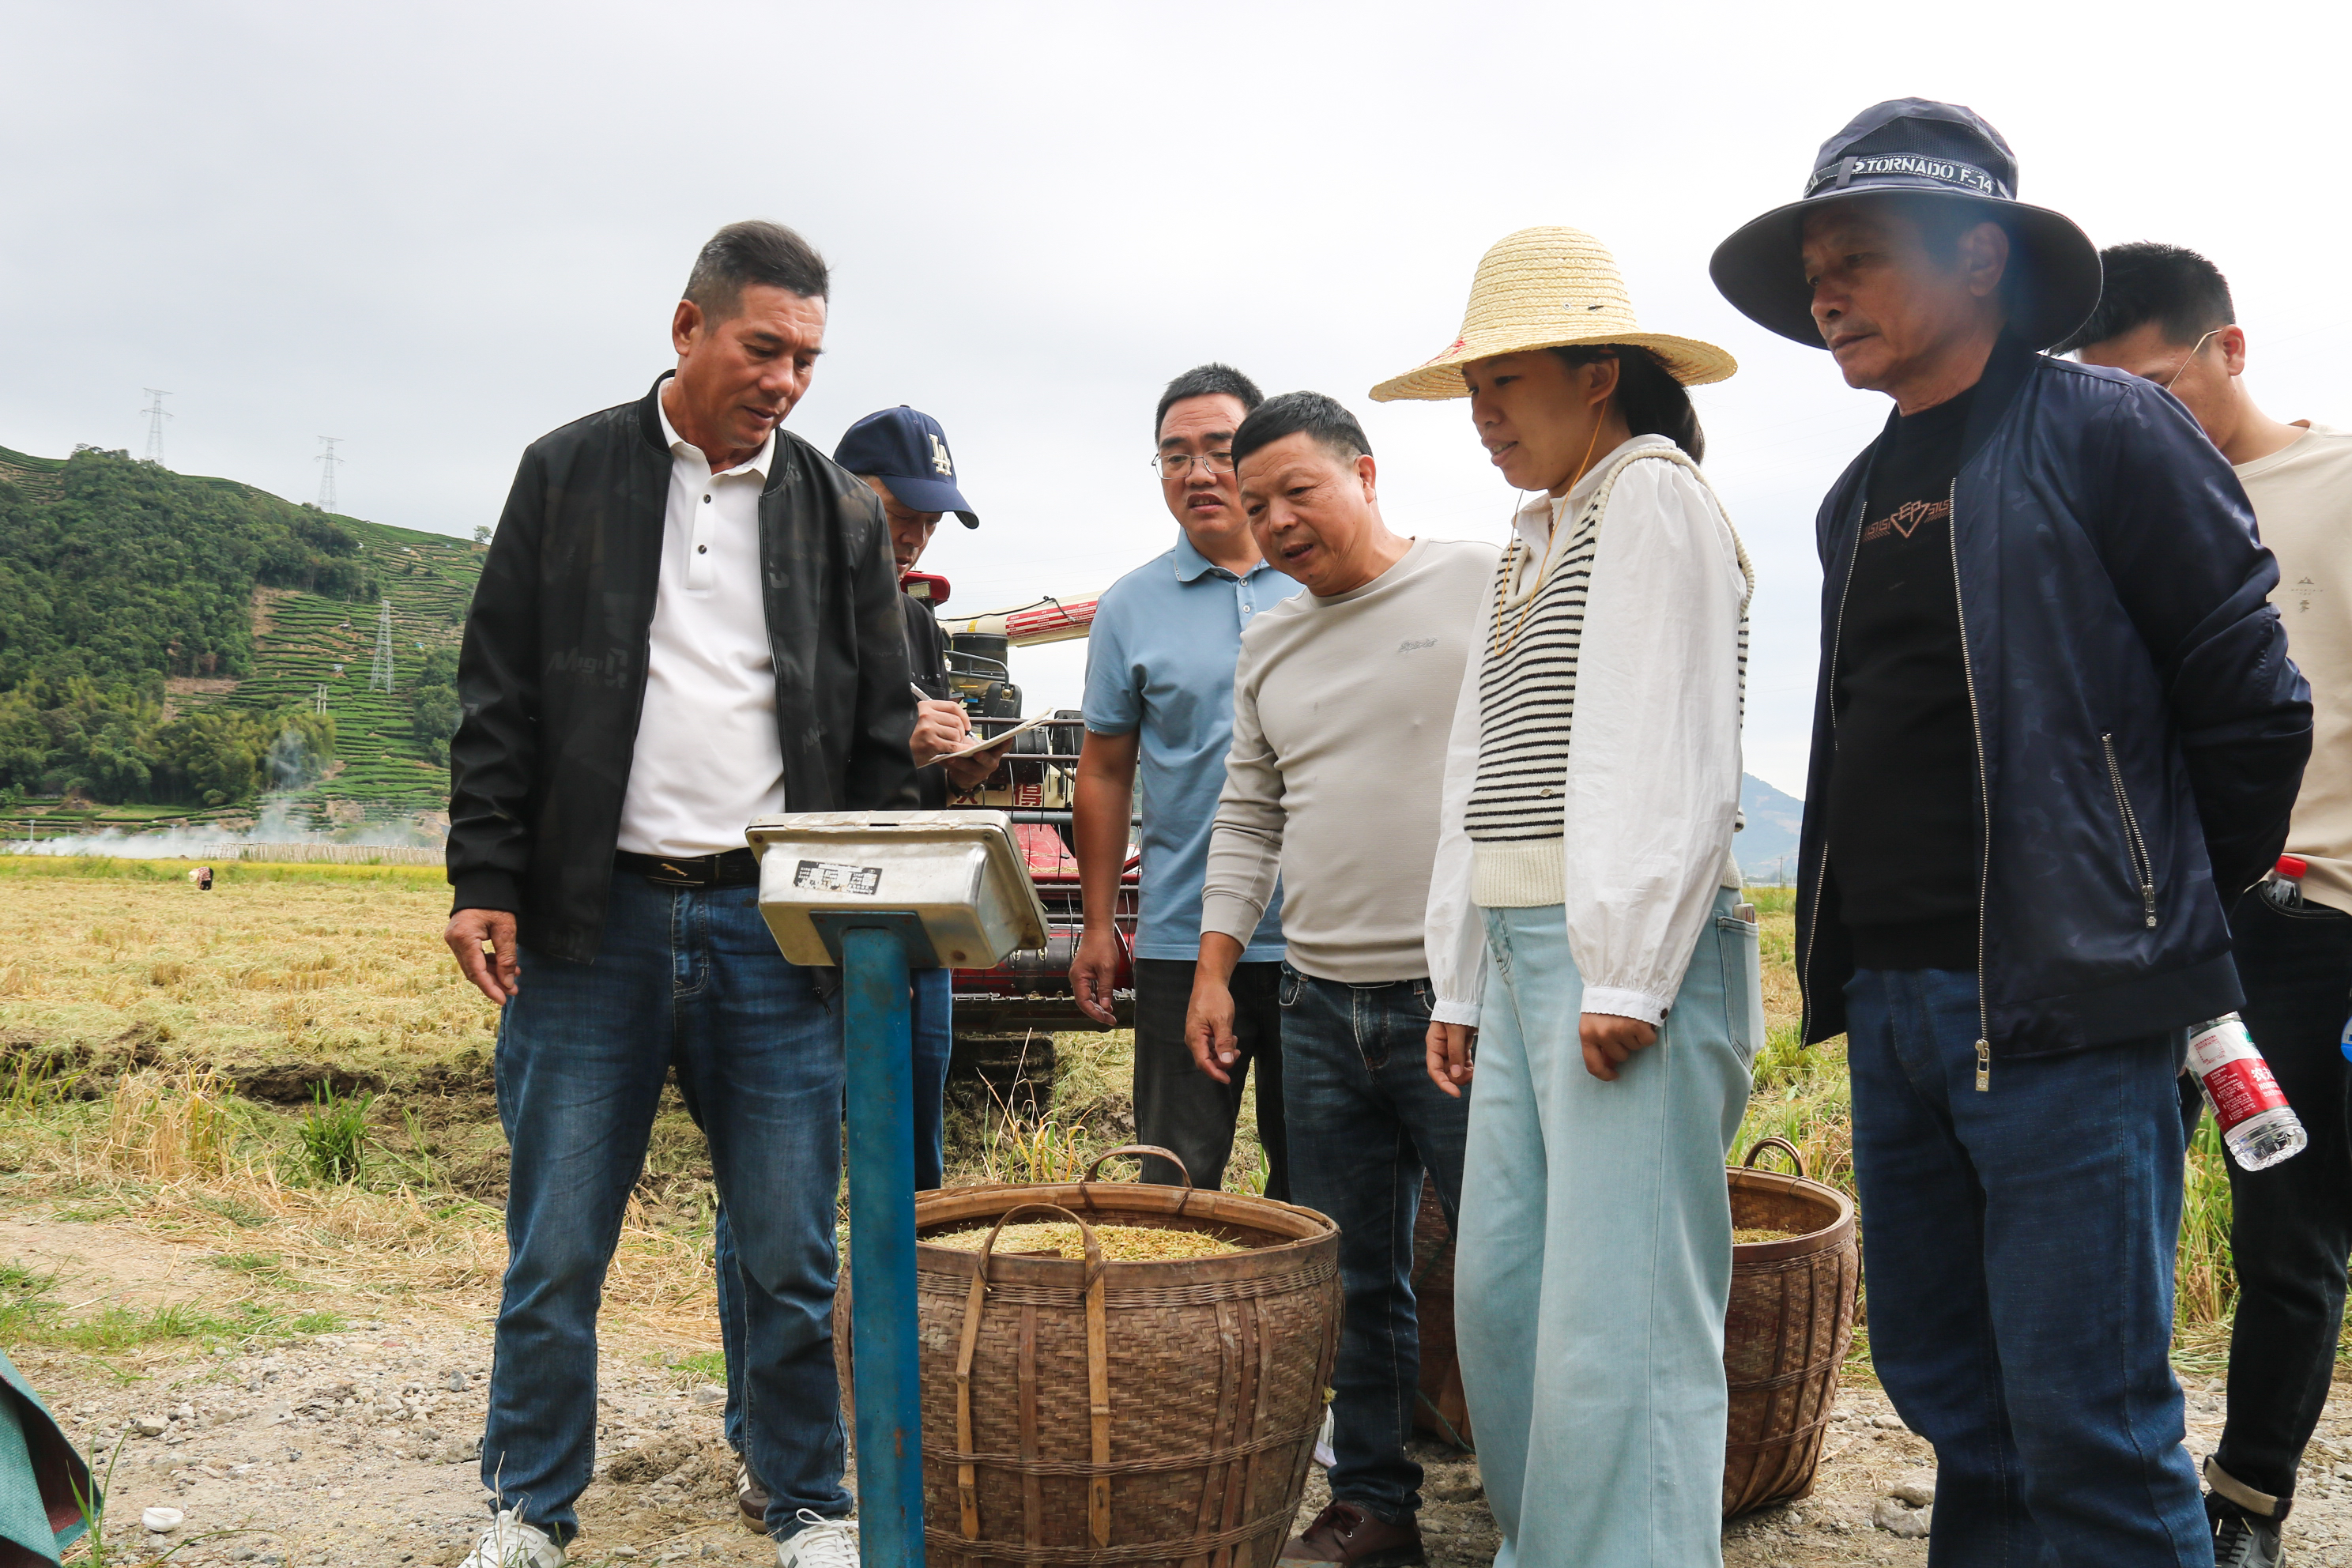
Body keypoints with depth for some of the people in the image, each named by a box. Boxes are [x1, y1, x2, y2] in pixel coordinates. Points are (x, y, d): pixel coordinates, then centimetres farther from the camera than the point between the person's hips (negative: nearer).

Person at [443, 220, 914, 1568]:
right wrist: (487, 882, -3)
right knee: (556, 1248, 6)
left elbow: (882, 733, 10)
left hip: (774, 925, 1)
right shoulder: (570, 475, 6)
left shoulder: (843, 515, 9)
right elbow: (501, 700, 5)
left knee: (791, 1252, 5)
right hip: (591, 916, 0)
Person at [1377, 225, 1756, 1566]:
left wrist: (1627, 976, -18)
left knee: (1616, 1316, -6)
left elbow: (1673, 761, -13)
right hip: (1521, 951, 9)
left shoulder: (1655, 499, -3)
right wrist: (1461, 980, 18)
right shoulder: (1532, 541, 22)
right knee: (1499, 1289, 11)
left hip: (1629, 954, -9)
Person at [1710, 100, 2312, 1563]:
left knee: (2089, 1438, -3)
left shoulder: (2105, 432, -6)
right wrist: (1862, 962, 14)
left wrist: (2153, 920, 1)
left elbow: (2254, 706, -7)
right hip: (1889, 1005, 7)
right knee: (1947, 1389, 15)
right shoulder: (1860, 500, 15)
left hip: (2061, 1008, -7)